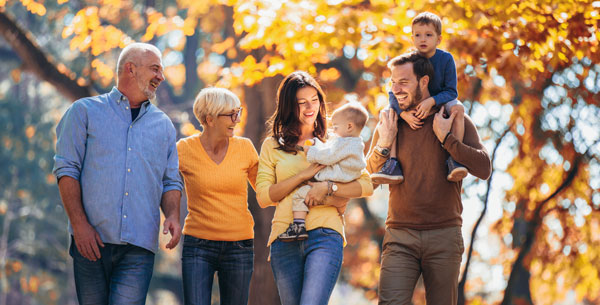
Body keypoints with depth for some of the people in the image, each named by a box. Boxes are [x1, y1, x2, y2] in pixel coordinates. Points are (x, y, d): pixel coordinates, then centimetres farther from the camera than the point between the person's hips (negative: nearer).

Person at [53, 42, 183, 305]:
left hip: (139, 246, 2)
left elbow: (171, 182, 19)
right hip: (91, 241, -2)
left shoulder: (163, 124, 19)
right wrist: (80, 224, -11)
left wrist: (172, 215, -4)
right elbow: (67, 169, 0)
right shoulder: (85, 111, 8)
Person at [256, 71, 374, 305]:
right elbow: (263, 196, 3)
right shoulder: (272, 146, 13)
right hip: (285, 240, 2)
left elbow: (366, 185, 4)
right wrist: (305, 175, -6)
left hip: (324, 235, -2)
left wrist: (327, 188, -11)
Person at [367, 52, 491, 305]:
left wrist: (445, 138, -13)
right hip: (399, 237, 1)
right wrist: (384, 143, -4)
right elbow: (369, 176, 13)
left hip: (444, 236, -1)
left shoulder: (455, 120, 3)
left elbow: (484, 169, -6)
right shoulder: (388, 123, 8)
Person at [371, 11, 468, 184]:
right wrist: (404, 113, -33)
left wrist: (432, 101, -36)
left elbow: (451, 92, -17)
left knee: (457, 108, -33)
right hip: (412, 107, 2)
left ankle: (453, 160, -35)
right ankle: (393, 165, -28)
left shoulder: (446, 59, -16)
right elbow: (394, 93, -14)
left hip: (440, 103, -2)